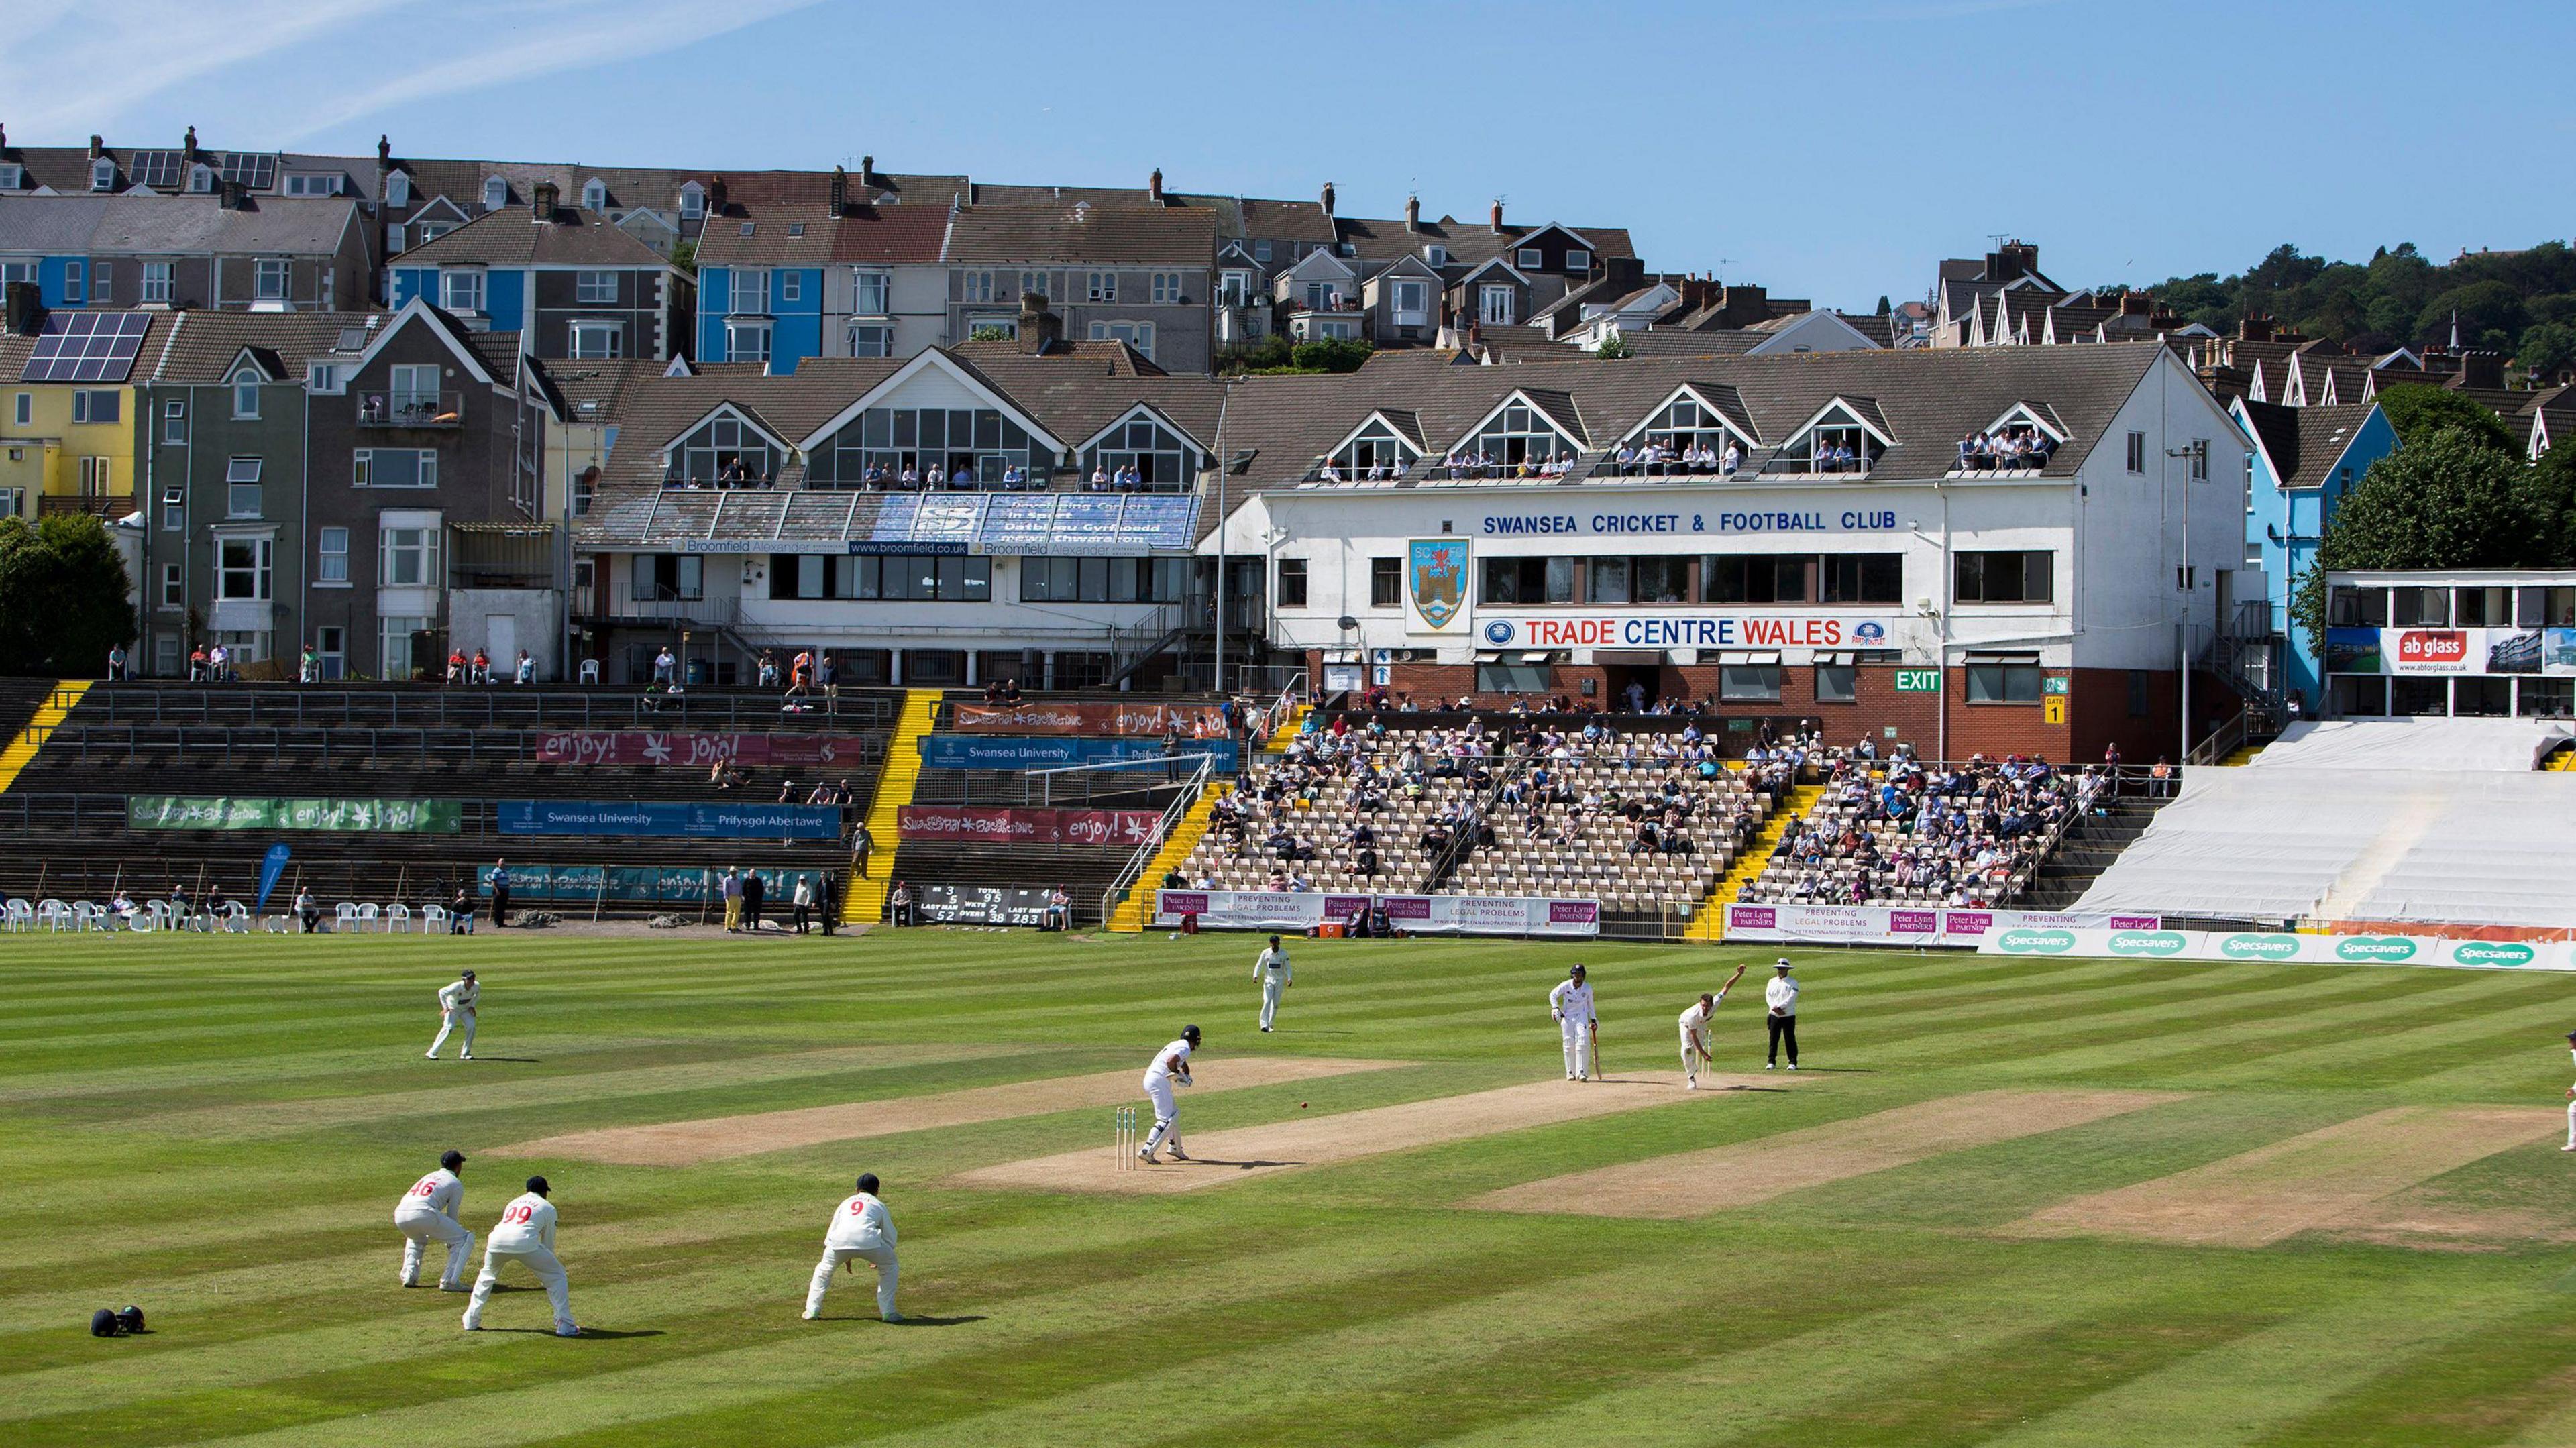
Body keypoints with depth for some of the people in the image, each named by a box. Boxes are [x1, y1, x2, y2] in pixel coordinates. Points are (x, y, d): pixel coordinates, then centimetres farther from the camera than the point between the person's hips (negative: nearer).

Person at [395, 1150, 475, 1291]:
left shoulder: (429, 1176, 35)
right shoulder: (456, 1184, 15)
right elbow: (452, 1215, 14)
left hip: (400, 1213, 7)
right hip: (422, 1214, -7)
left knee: (416, 1237, 40)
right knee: (465, 1239, 6)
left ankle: (409, 1276, 23)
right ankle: (449, 1281, -4)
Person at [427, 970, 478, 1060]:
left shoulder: (476, 987, -17)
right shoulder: (456, 987, -33)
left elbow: (477, 995, 7)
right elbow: (442, 992, -24)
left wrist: (472, 1006, -5)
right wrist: (445, 1007, -27)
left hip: (465, 1009, 5)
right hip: (453, 1009, -5)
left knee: (471, 1027, -14)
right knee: (448, 1028, -20)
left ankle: (465, 1053, -1)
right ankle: (432, 1052, -16)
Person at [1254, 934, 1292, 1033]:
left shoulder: (1284, 954, 0)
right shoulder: (1265, 953, -2)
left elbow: (1287, 967, 3)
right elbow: (1259, 965, -1)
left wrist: (1289, 978, -12)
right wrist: (1256, 975, -18)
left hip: (1280, 981, 1)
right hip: (1268, 980, -1)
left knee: (1276, 1004, 3)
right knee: (1267, 1002, -14)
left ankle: (1270, 1025, 14)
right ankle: (1264, 1025, -20)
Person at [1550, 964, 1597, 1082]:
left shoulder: (1587, 988, -4)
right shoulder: (1565, 985, -10)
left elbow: (1590, 1004, 10)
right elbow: (1553, 995, -3)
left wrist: (1593, 1020, 11)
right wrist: (1555, 1008, -18)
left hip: (1582, 1017, 0)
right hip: (1567, 1017, 0)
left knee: (1583, 1043, -13)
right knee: (1569, 1044, 1)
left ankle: (1582, 1072, -14)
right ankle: (1570, 1072, 10)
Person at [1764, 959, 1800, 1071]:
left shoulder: (1793, 982, 0)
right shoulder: (1772, 981, 13)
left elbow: (1791, 998, -11)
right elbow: (1768, 996, 4)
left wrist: (1779, 1007, -18)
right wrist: (1775, 1009, -12)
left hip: (1788, 1015, -3)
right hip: (1774, 1015, 3)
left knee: (1790, 1039, -2)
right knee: (1773, 1039, 3)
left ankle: (1793, 1062, 3)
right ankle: (1771, 1062, 9)